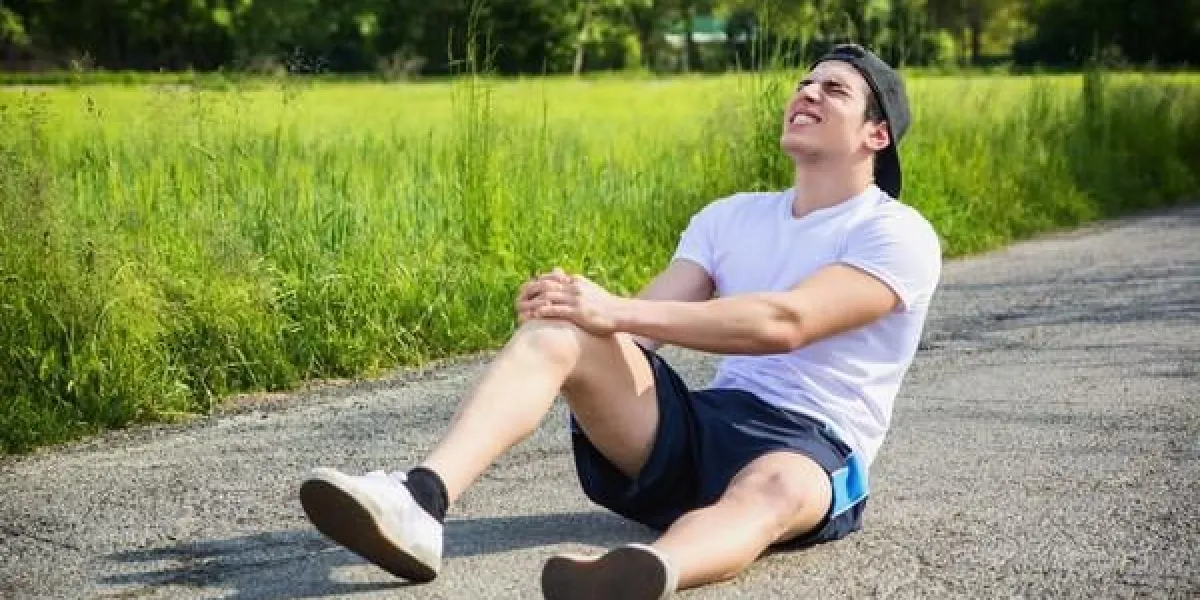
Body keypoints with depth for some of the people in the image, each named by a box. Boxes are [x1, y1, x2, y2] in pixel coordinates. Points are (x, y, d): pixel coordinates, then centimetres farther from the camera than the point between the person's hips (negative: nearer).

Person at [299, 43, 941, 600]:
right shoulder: (729, 217, 19)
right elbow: (645, 322, 5)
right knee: (555, 332, -19)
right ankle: (421, 499, -43)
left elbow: (786, 323, -19)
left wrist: (615, 310, -28)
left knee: (772, 489, -42)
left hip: (812, 449, -5)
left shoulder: (899, 235, -1)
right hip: (701, 428, 5)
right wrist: (581, 305, -21)